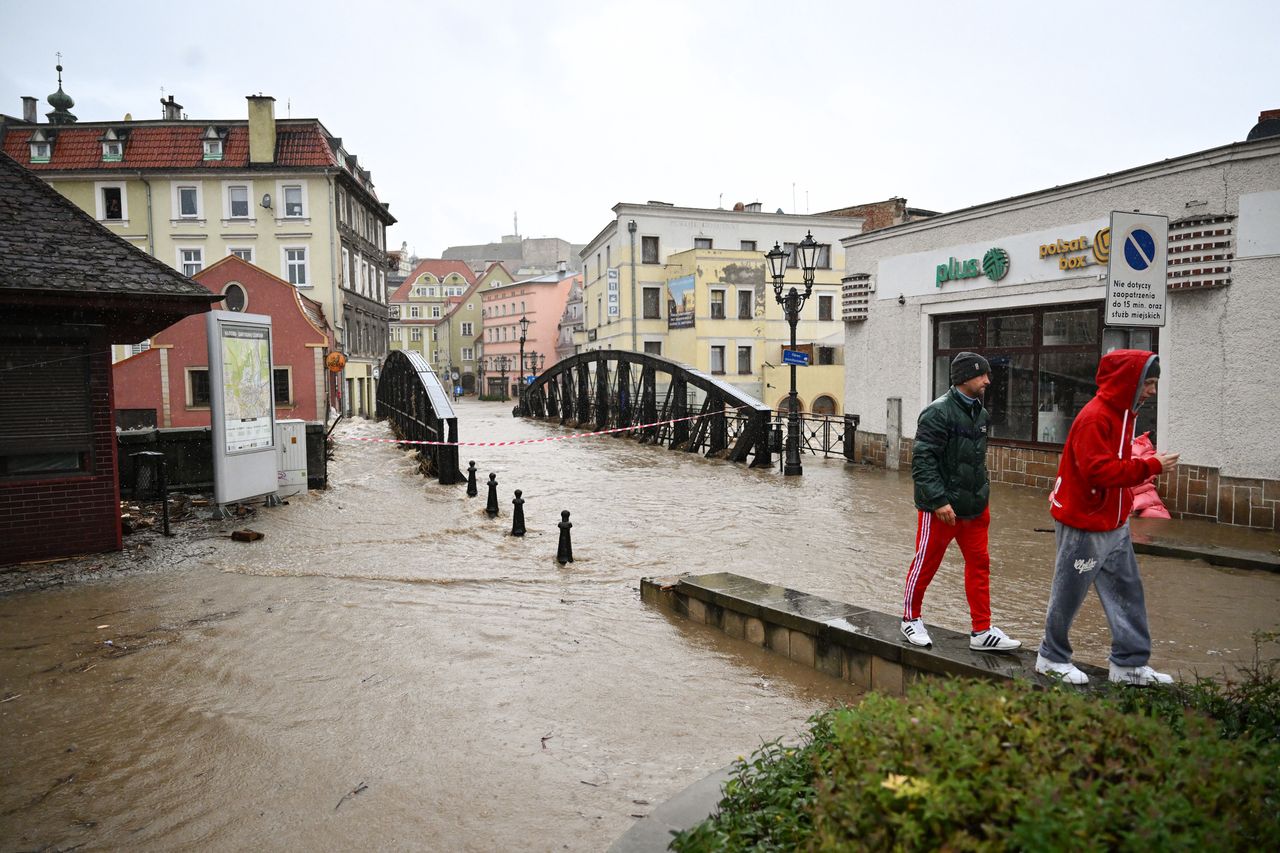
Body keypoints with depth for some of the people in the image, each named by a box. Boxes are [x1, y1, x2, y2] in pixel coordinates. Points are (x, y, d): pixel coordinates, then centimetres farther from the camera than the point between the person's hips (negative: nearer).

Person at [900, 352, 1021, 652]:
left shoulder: (981, 413, 11)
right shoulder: (938, 413, -16)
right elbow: (922, 460, -20)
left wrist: (982, 495, 17)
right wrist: (938, 500, -23)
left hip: (973, 506, 8)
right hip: (941, 508, -8)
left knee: (979, 563, 9)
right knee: (926, 564, 5)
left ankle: (982, 631, 18)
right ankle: (911, 619, 23)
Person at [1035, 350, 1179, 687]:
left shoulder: (1121, 413, 10)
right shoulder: (1095, 418, -21)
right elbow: (1099, 470, -29)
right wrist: (1151, 465, -24)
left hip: (1114, 525, 10)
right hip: (1083, 525, -10)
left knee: (1127, 592, 12)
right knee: (1069, 595, 5)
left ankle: (1130, 664, 23)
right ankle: (1052, 658, 22)